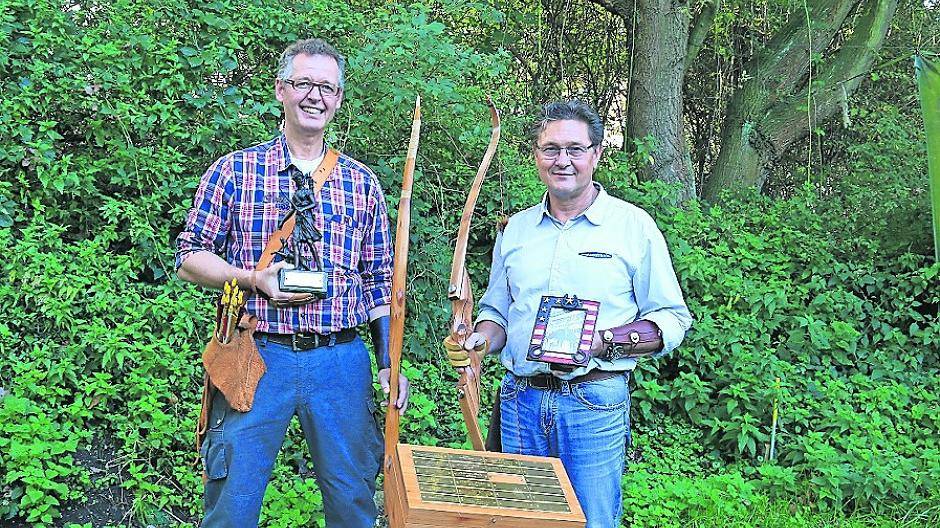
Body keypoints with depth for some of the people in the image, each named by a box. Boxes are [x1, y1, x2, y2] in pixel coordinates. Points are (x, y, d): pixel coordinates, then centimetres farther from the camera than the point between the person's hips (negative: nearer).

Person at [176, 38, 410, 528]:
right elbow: (189, 258, 4)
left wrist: (390, 363, 7)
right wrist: (256, 279, -13)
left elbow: (380, 281, 13)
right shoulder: (234, 170, 3)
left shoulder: (362, 182, 10)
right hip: (258, 356, -2)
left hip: (341, 361, 2)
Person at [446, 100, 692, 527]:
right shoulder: (515, 229, 11)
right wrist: (481, 340, -3)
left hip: (595, 404, -3)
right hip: (521, 399, 4)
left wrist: (605, 341, -17)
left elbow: (673, 319, -2)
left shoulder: (633, 226, -1)